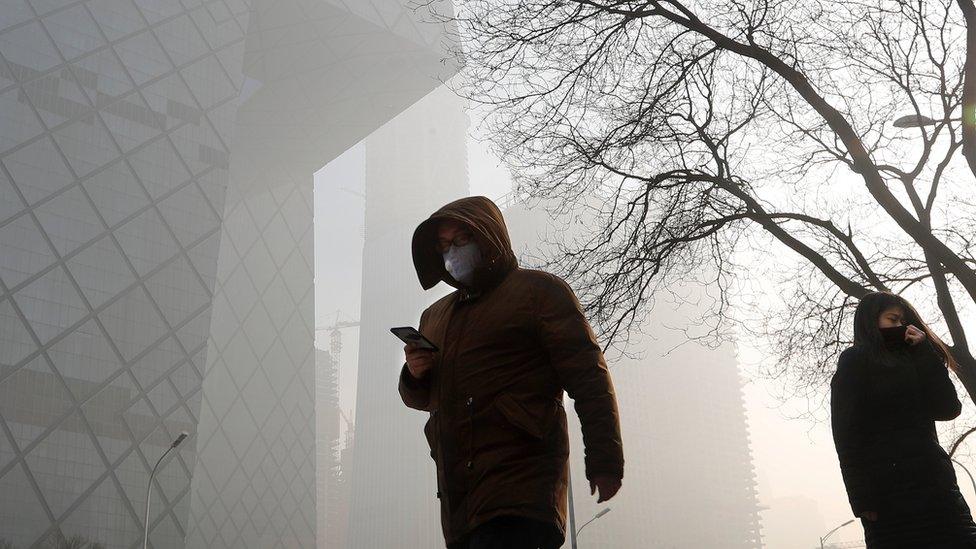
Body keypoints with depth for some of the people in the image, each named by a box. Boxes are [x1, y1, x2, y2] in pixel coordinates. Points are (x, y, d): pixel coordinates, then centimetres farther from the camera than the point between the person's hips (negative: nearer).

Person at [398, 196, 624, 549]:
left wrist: (604, 460, -14)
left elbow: (587, 378, -4)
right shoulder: (434, 315, 25)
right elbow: (423, 398, 32)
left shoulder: (538, 291, 4)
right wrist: (414, 375, 7)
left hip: (520, 477, -6)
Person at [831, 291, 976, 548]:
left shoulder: (909, 360, 27)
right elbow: (846, 433, -5)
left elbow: (948, 408, 12)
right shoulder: (854, 360, 6)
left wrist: (925, 351, 10)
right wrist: (862, 498, -16)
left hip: (935, 482, 6)